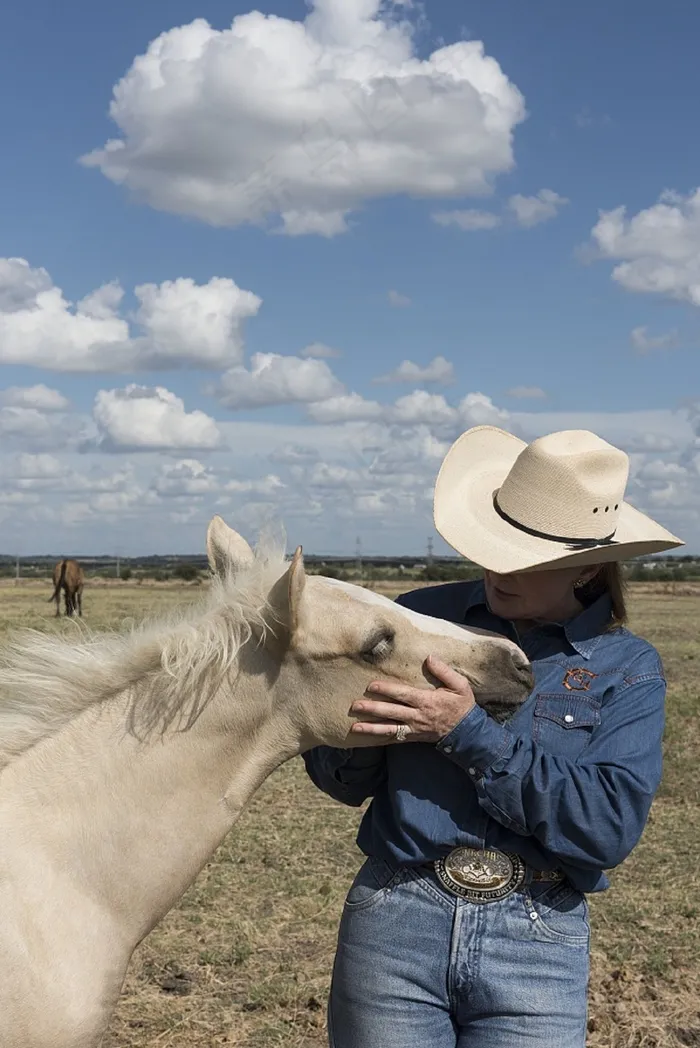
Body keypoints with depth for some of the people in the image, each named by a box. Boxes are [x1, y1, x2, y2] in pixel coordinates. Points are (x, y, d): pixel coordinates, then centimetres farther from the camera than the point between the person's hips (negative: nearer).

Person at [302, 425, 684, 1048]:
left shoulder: (628, 669, -2)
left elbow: (611, 826, -15)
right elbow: (339, 781, 4)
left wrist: (469, 733, -20)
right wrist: (365, 732, -18)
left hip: (538, 946, -1)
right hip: (394, 924, 1)